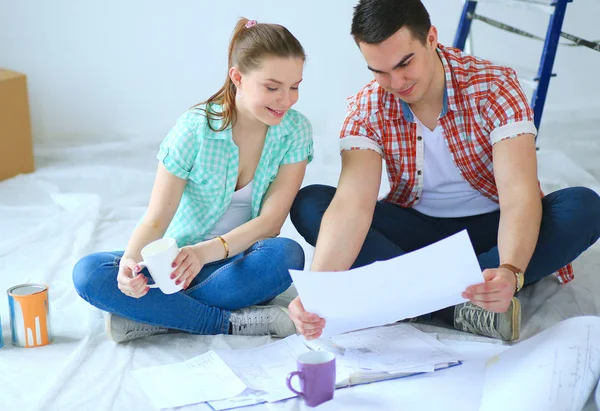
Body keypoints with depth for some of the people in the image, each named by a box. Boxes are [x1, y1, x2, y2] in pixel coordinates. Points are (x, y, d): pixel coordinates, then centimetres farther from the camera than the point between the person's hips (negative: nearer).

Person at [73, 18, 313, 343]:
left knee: (286, 255, -35)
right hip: (180, 261, 0)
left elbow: (271, 220, -15)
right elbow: (156, 220, -13)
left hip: (244, 265, 0)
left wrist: (207, 251, -33)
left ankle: (151, 317, -25)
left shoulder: (295, 130, -9)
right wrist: (132, 259, -36)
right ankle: (231, 322, -25)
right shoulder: (194, 128, -13)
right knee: (88, 273, -24)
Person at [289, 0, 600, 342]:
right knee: (308, 203, -21)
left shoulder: (494, 87, -21)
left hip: (490, 230, -2)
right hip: (416, 230, 2)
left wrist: (510, 273, -53)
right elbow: (352, 204, -28)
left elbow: (520, 197, -33)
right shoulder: (368, 108, -14)